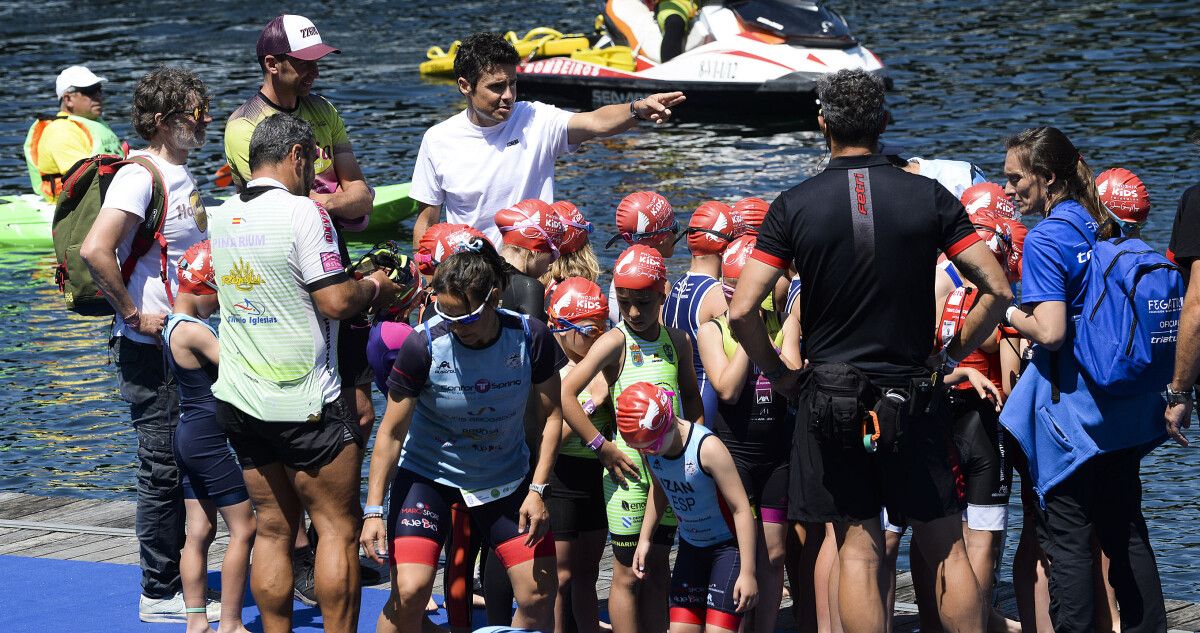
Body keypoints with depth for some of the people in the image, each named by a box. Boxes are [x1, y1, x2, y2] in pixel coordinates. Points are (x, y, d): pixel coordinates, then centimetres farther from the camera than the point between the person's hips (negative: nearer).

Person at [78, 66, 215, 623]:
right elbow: (94, 251, -29)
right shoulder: (139, 178, -16)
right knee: (164, 471, -3)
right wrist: (134, 314, -21)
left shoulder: (179, 175, 12)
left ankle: (180, 581, 24)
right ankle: (160, 595, 4)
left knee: (183, 468, 14)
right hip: (150, 350, -9)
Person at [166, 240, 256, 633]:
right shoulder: (193, 332, -19)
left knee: (199, 532, 11)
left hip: (188, 435, 10)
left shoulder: (172, 326, 11)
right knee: (243, 530, -3)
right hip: (213, 438, -10)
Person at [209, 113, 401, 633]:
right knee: (338, 528, 0)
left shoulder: (221, 217, 9)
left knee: (273, 528, 12)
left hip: (239, 398, 7)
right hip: (304, 404, -7)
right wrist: (373, 288, 2)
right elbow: (335, 301, -18)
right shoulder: (302, 212, -14)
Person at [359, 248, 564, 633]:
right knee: (408, 592, -19)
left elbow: (551, 415, -3)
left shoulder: (529, 338, -16)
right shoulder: (423, 346, -21)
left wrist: (537, 490, -12)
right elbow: (392, 431, -13)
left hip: (505, 478, 3)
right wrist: (373, 510, -17)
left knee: (539, 595, -2)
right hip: (428, 474, -3)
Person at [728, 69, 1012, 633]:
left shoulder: (794, 205, -5)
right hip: (914, 395, 0)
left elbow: (741, 312, -9)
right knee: (946, 548, 8)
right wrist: (950, 357, 5)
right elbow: (997, 291, -6)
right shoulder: (929, 197, -3)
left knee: (858, 550, 4)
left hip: (831, 393, 0)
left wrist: (779, 375, 5)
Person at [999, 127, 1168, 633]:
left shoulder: (1045, 240, -15)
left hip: (1071, 410, -8)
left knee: (1066, 538, -2)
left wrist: (1008, 311, -7)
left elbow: (1050, 332, -22)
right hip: (1124, 407, 8)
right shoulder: (1104, 227, 9)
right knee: (1124, 529, 15)